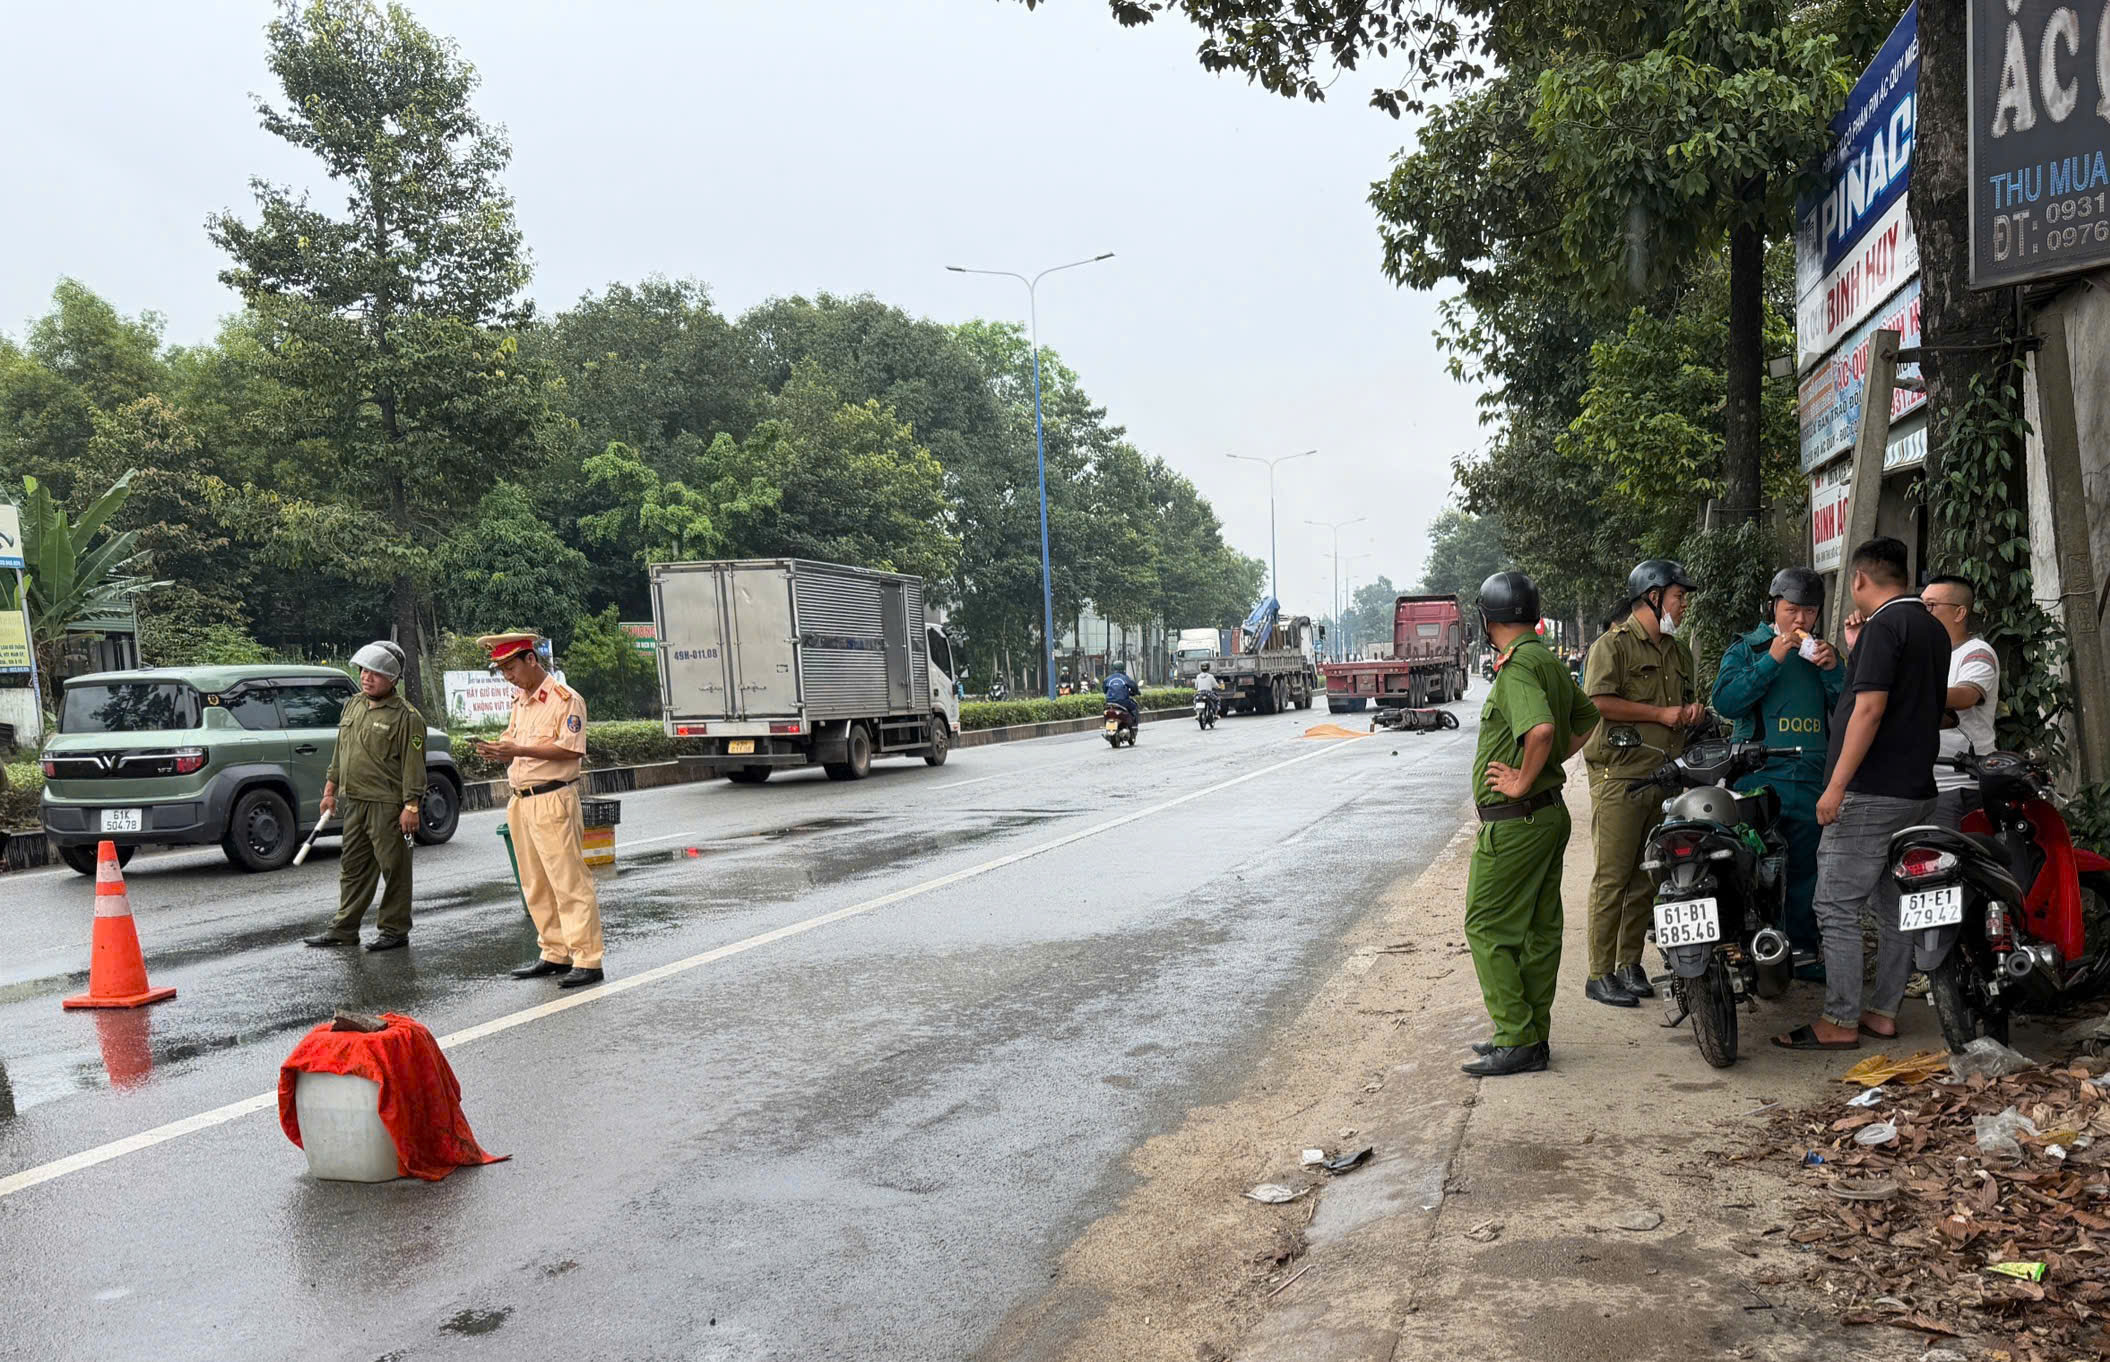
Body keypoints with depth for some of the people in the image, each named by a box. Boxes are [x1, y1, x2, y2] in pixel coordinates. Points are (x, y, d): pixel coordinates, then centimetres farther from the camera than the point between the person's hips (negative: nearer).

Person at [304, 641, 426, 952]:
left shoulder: (405, 716, -10)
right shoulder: (352, 706, 14)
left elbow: (413, 765, -14)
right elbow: (340, 751, 22)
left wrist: (411, 806, -18)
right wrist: (330, 789, 20)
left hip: (388, 806, -8)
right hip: (355, 801, 8)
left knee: (393, 869, 0)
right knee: (353, 867, 14)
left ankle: (394, 930, 9)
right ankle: (344, 928, 23)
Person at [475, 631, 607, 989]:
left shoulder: (566, 699, -8)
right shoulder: (520, 701, 19)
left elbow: (571, 750, -16)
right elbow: (513, 742, 23)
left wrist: (519, 750, -21)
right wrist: (497, 751, -1)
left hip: (553, 801, -9)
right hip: (521, 802, 9)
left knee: (569, 882, -8)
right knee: (535, 888, 11)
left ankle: (587, 960, -6)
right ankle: (556, 955, 20)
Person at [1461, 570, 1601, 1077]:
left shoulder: (1516, 665, -18)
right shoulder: (1550, 662, 12)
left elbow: (1541, 729, -34)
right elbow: (1587, 718, 26)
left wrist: (1522, 782, -21)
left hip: (1514, 821, -10)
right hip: (1551, 812, 10)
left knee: (1488, 926, -3)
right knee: (1539, 928, 13)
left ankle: (1517, 1041, -1)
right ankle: (1531, 1034, 22)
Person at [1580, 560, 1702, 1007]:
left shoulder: (1678, 653, 22)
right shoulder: (1613, 644, -6)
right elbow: (1598, 702, -18)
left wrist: (1691, 711, 9)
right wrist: (1661, 714, -13)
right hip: (1619, 776, -8)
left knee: (1646, 878, 11)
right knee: (1612, 878, -7)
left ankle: (1630, 964, 20)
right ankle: (1600, 975, -2)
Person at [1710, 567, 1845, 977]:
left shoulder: (1823, 652, 17)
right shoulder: (1746, 649, 5)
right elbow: (1725, 701, -12)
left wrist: (1833, 670, -7)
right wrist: (1772, 659, -15)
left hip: (1812, 780, 4)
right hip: (1758, 778, -4)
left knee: (1806, 869, 9)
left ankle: (1803, 950, 19)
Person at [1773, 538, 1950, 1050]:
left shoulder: (1885, 625, -13)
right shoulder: (1933, 629, 16)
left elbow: (1869, 708, -20)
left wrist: (1836, 786, -20)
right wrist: (1856, 650, 20)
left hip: (1871, 794, -10)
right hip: (1916, 791, 10)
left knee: (1837, 907, -5)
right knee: (1893, 906, 14)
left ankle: (1840, 1023, -2)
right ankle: (1883, 1010, 20)